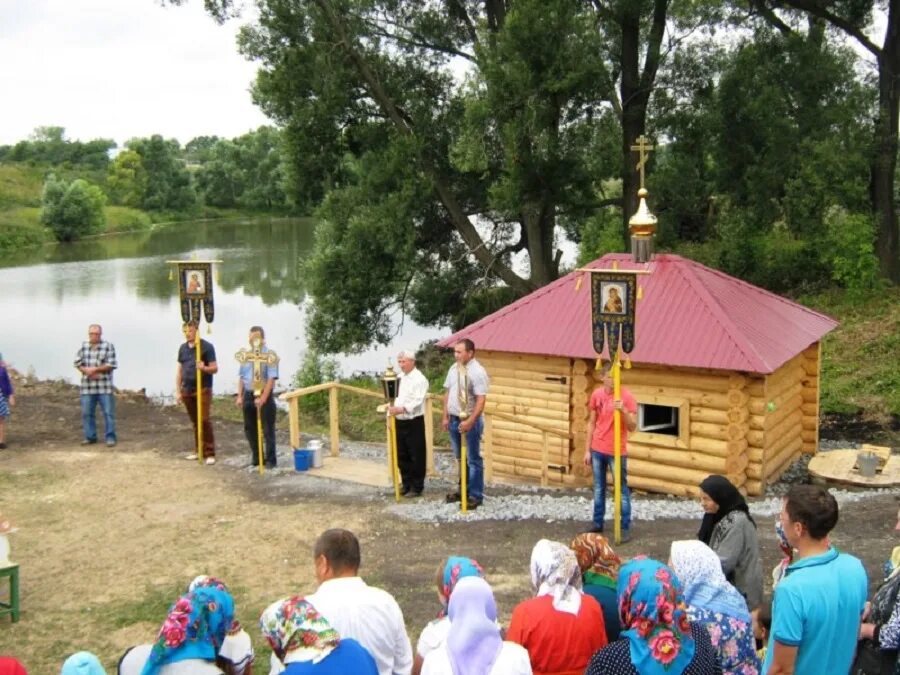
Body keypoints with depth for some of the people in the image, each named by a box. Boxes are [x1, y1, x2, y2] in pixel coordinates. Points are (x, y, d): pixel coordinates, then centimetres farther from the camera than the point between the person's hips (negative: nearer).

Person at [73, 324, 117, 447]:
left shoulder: (108, 346, -2)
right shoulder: (83, 346, 9)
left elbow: (111, 365, -7)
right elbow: (78, 363, 7)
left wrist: (95, 369, -15)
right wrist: (87, 371, -11)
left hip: (104, 386, -3)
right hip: (87, 386, 3)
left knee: (108, 412, -4)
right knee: (87, 413, 5)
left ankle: (110, 437, 2)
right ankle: (90, 437, 16)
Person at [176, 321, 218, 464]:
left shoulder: (207, 346, -7)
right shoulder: (182, 348, 11)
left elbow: (215, 368, -7)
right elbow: (179, 370, 14)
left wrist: (204, 368, -28)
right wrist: (178, 391, 10)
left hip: (203, 389, -5)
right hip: (187, 390, 6)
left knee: (205, 420, -8)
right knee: (195, 422, 10)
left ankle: (209, 453, -5)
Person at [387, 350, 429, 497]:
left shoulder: (419, 379, -13)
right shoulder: (399, 377, 11)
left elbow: (417, 402, -23)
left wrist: (400, 409, -35)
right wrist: (391, 413, 10)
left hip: (414, 422, -7)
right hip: (400, 422, 7)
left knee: (416, 456, 1)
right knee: (402, 456, 14)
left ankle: (417, 487, 11)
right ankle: (406, 484, 27)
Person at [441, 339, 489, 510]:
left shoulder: (477, 372, -17)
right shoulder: (453, 369, 6)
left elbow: (481, 400, -20)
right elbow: (447, 393, 14)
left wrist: (470, 422, -25)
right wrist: (445, 416, 10)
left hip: (470, 420, -7)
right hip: (454, 419, 7)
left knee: (473, 460, 1)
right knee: (461, 458, 18)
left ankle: (476, 496, 8)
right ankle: (463, 490, 30)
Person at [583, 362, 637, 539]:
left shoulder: (627, 396, -12)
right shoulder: (596, 394, 1)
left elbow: (632, 427, -14)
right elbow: (592, 423, 8)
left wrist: (623, 410, -32)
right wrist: (587, 450, 8)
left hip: (617, 452, -5)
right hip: (597, 450, 5)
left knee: (622, 490, 1)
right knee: (598, 488, 15)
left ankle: (625, 528, 7)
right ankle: (598, 522, 27)